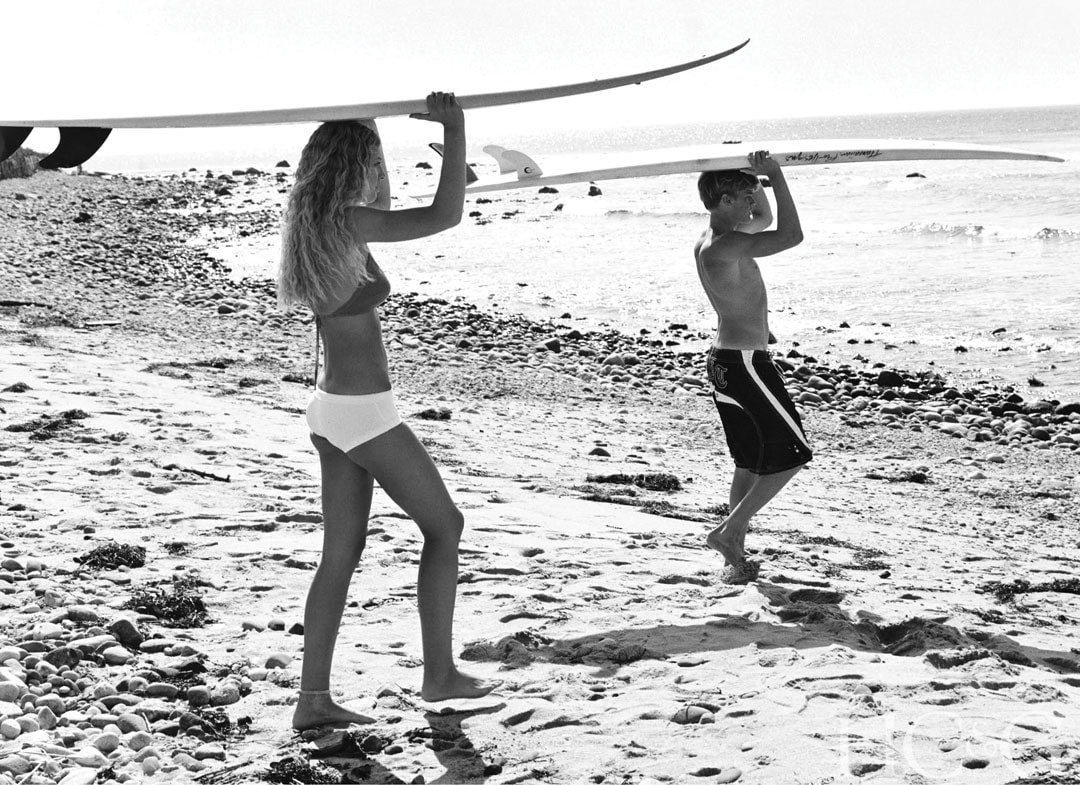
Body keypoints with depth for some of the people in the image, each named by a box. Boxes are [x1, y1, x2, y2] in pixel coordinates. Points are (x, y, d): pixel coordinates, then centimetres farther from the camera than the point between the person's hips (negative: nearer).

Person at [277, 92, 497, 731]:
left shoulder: (311, 223, 7)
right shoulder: (349, 222, -18)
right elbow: (445, 217, -25)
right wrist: (455, 128, -17)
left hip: (331, 408, 9)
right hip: (365, 413, -9)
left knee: (342, 552, 10)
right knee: (444, 524, 7)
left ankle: (314, 699, 11)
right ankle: (440, 673, 15)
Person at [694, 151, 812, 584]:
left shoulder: (711, 239, 9)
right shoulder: (723, 247, -21)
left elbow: (764, 219, 28)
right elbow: (791, 236, -28)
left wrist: (755, 179, 14)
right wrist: (776, 177, -22)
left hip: (723, 361, 10)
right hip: (747, 364, -10)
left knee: (750, 463, 15)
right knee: (792, 453, 2)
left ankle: (735, 557, 16)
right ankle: (729, 531, -1)